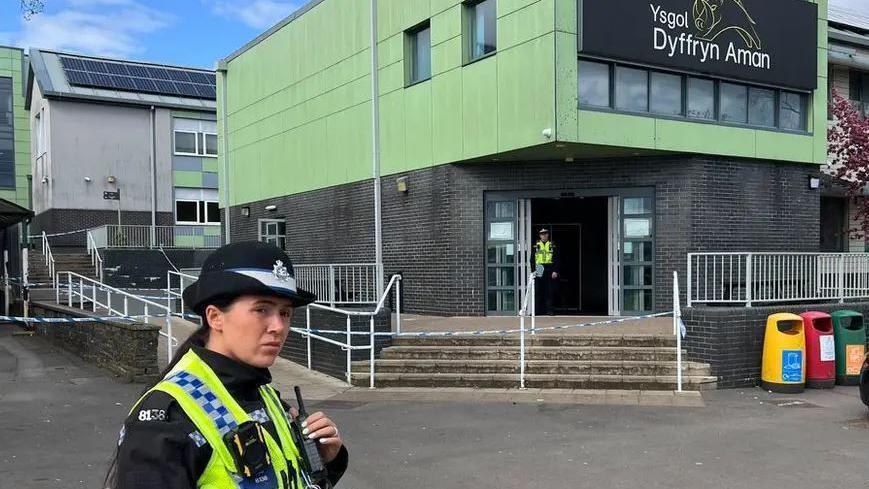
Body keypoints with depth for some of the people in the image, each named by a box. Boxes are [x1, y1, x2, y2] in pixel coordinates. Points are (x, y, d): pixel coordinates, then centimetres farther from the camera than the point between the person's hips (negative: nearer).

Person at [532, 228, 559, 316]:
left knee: (550, 291, -1)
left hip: (549, 271, 0)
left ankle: (550, 310, 3)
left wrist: (555, 271, -4)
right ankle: (538, 310, 8)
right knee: (538, 291, 2)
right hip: (539, 271, 1)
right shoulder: (536, 246, 9)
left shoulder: (552, 245, 8)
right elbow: (532, 259, 8)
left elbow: (556, 260, 5)